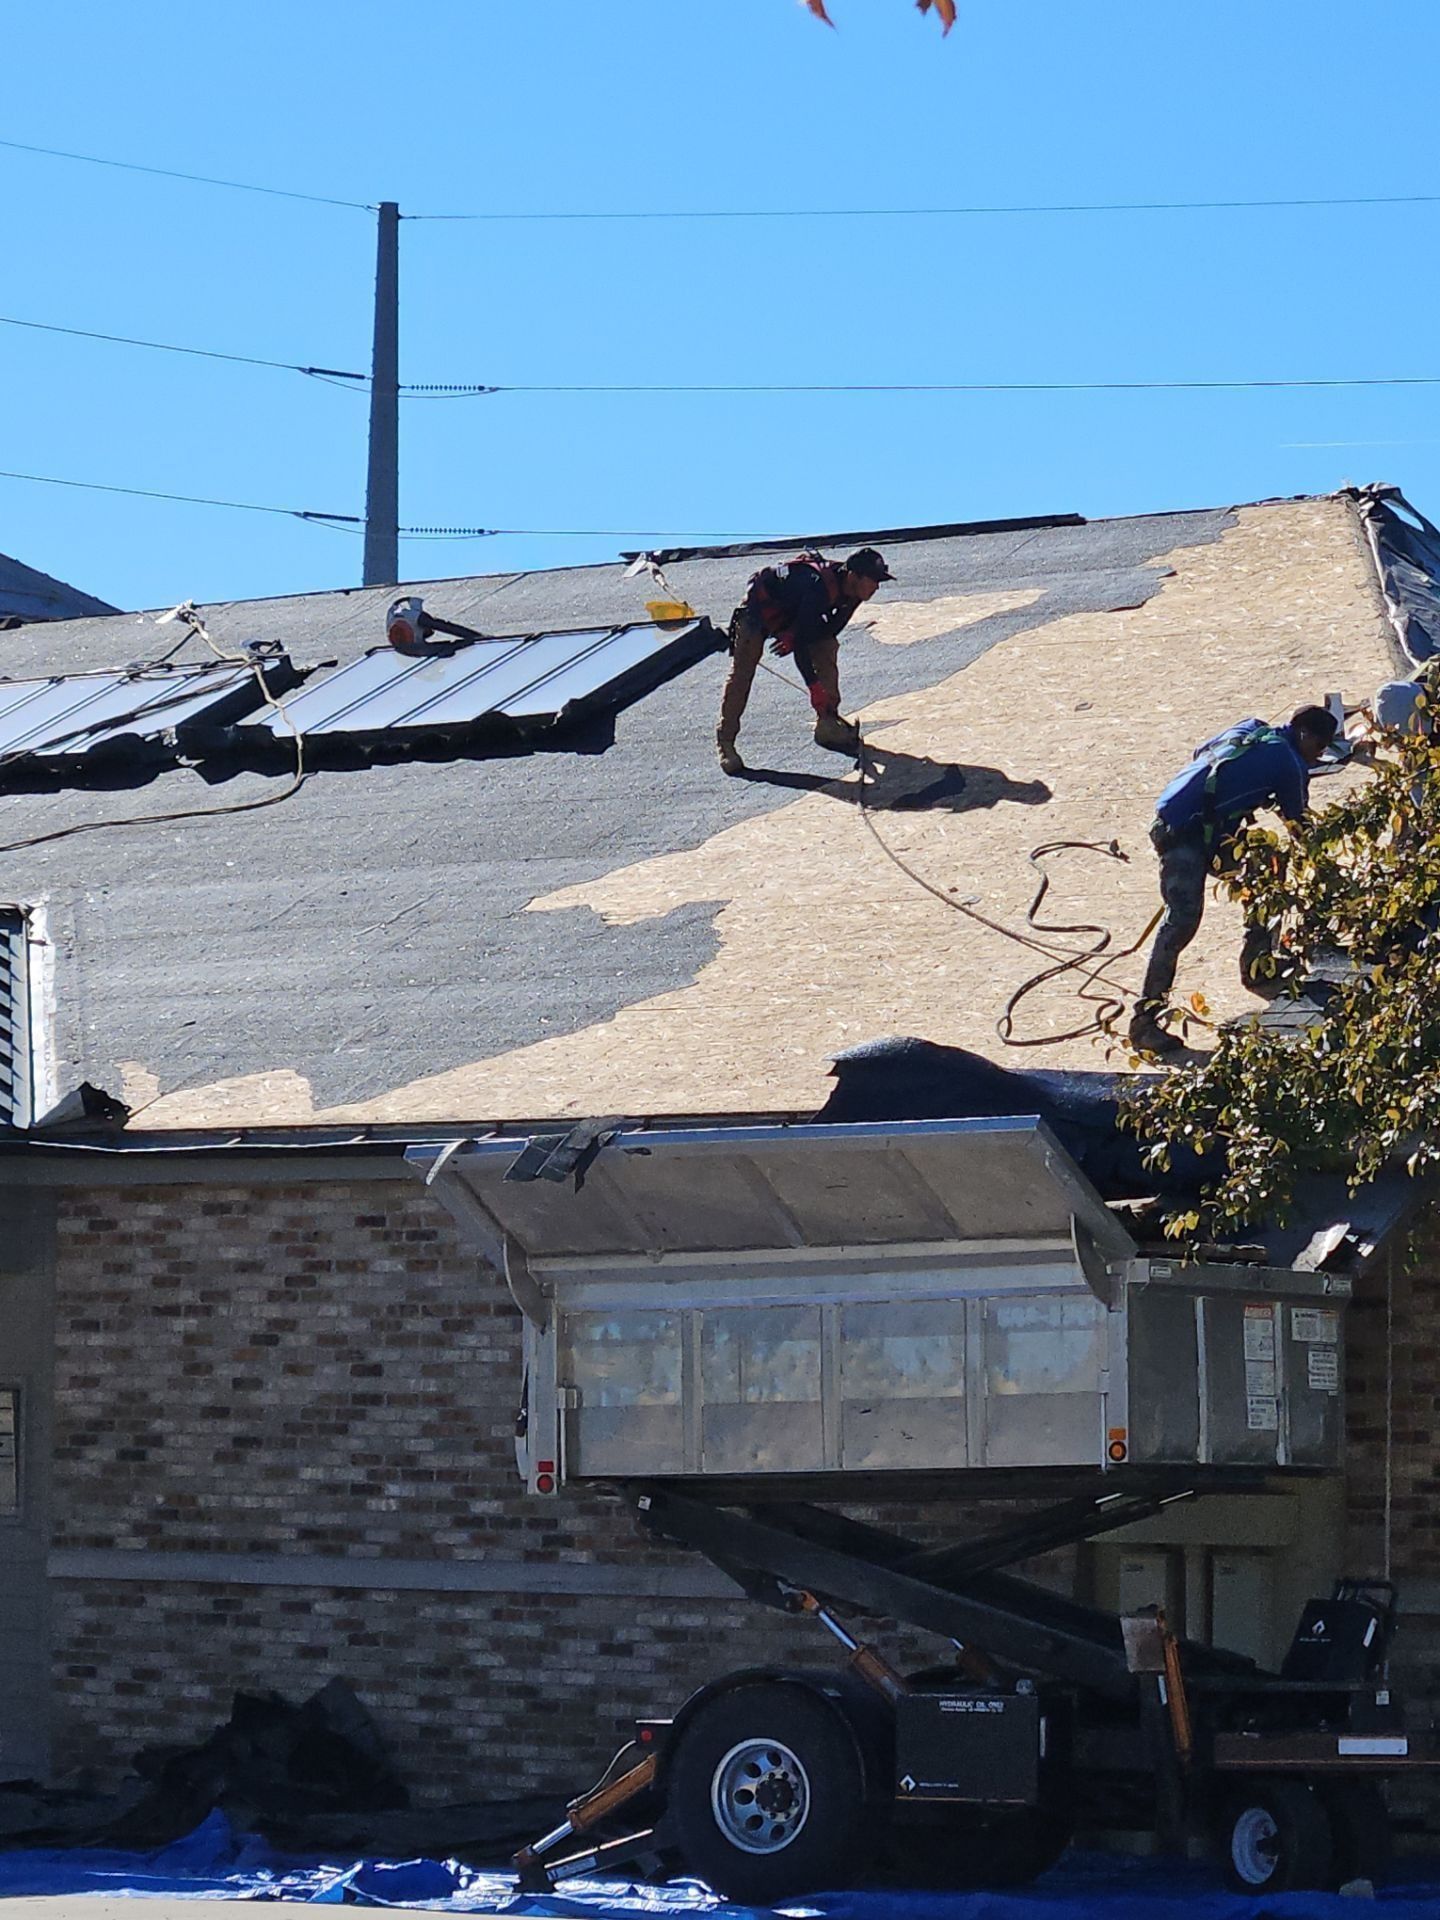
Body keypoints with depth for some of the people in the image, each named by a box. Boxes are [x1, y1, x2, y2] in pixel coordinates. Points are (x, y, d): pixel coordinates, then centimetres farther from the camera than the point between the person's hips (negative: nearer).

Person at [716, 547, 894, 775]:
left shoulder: (852, 590, -17)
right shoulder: (819, 587, -41)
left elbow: (831, 629, -8)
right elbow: (801, 642, -39)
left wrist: (794, 637, -23)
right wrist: (815, 687, -38)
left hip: (792, 614, 7)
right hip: (759, 609, -7)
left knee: (827, 648, -8)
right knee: (742, 674, -11)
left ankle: (827, 724, -4)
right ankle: (725, 740, -2)